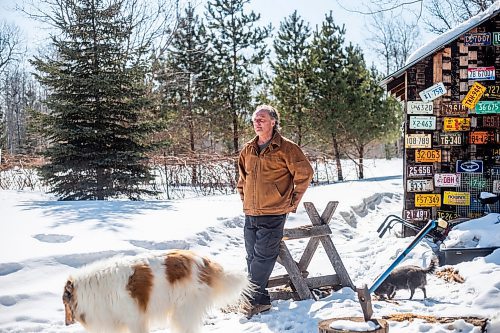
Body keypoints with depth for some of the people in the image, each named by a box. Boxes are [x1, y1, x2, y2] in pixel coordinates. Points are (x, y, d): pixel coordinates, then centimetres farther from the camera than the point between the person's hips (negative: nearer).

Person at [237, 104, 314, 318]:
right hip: (250, 214, 6)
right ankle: (260, 300, 17)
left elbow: (305, 173, -4)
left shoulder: (286, 148, -6)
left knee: (262, 257, -8)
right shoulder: (247, 150, 12)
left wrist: (293, 201, -2)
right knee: (253, 257, 8)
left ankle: (253, 300, -3)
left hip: (273, 214, -6)